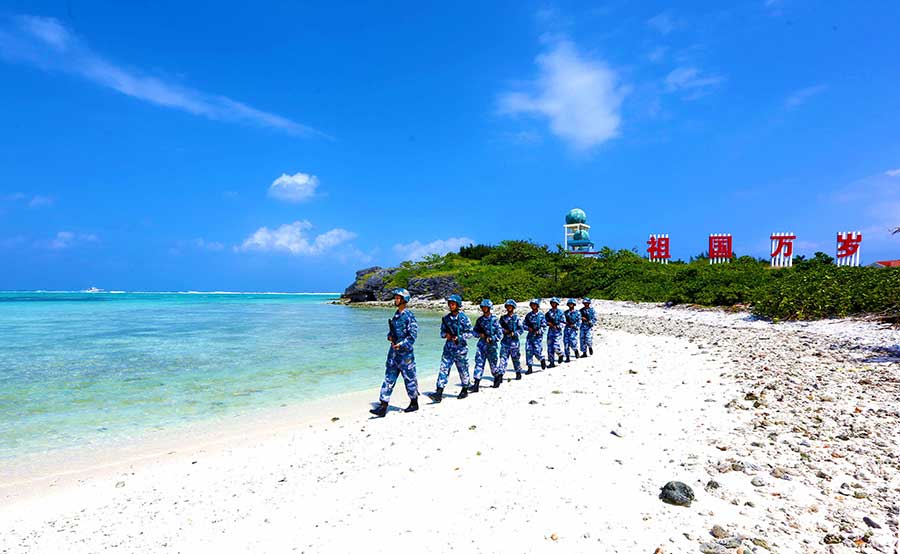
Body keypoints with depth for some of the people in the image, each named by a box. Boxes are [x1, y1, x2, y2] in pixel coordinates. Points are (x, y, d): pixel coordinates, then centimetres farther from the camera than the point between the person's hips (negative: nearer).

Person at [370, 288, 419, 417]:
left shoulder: (409, 316, -11)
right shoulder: (396, 314, 12)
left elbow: (413, 335, -14)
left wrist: (401, 345, -19)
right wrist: (390, 336, 2)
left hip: (405, 352, -7)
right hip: (394, 350, 8)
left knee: (409, 377, 6)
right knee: (389, 378, 4)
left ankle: (414, 403, 23)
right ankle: (383, 407, 5)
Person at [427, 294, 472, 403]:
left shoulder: (463, 317, -5)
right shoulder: (446, 318, 8)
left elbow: (470, 332, -5)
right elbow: (442, 332, 14)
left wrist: (459, 337, -15)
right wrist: (445, 334, -8)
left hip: (461, 348, -3)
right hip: (448, 348, 3)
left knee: (463, 370, 9)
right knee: (443, 369, -6)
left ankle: (465, 391, 28)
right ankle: (439, 393, -9)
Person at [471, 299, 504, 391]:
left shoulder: (494, 319, -6)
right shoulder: (480, 320, 8)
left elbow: (500, 334, -6)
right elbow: (475, 330, 17)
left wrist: (491, 338, -15)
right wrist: (479, 334, -3)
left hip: (491, 344, -4)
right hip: (481, 344, 4)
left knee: (493, 363, 8)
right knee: (479, 363, -5)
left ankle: (499, 377, 37)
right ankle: (476, 384, -7)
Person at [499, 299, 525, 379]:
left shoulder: (516, 318, 1)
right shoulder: (503, 318, 10)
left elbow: (521, 329, -1)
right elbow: (499, 327, 12)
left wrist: (514, 333, -14)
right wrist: (504, 330, -6)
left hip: (514, 341, -2)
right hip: (505, 341, 2)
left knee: (515, 358, 8)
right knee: (503, 357, -5)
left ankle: (518, 373, 24)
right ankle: (501, 373, -6)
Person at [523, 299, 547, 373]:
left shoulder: (541, 315, -2)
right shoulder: (528, 315, 9)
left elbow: (544, 326, -5)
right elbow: (524, 324, 12)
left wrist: (539, 331, -18)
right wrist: (528, 328, -8)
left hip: (538, 336, -3)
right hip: (530, 335, 3)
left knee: (537, 351, -6)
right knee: (528, 351, -5)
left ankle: (542, 360, 27)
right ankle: (529, 368, 3)